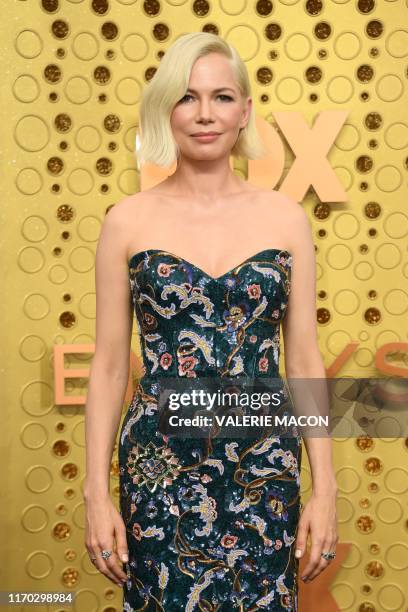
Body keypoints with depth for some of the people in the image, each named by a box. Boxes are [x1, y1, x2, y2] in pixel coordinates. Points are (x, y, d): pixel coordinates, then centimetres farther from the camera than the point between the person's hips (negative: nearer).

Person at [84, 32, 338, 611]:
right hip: (160, 467, -1)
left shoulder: (285, 216, 0)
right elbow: (109, 365, 1)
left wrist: (325, 488, 1)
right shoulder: (128, 220, -3)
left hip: (263, 469, 1)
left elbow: (305, 360, 3)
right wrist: (97, 493, -2)